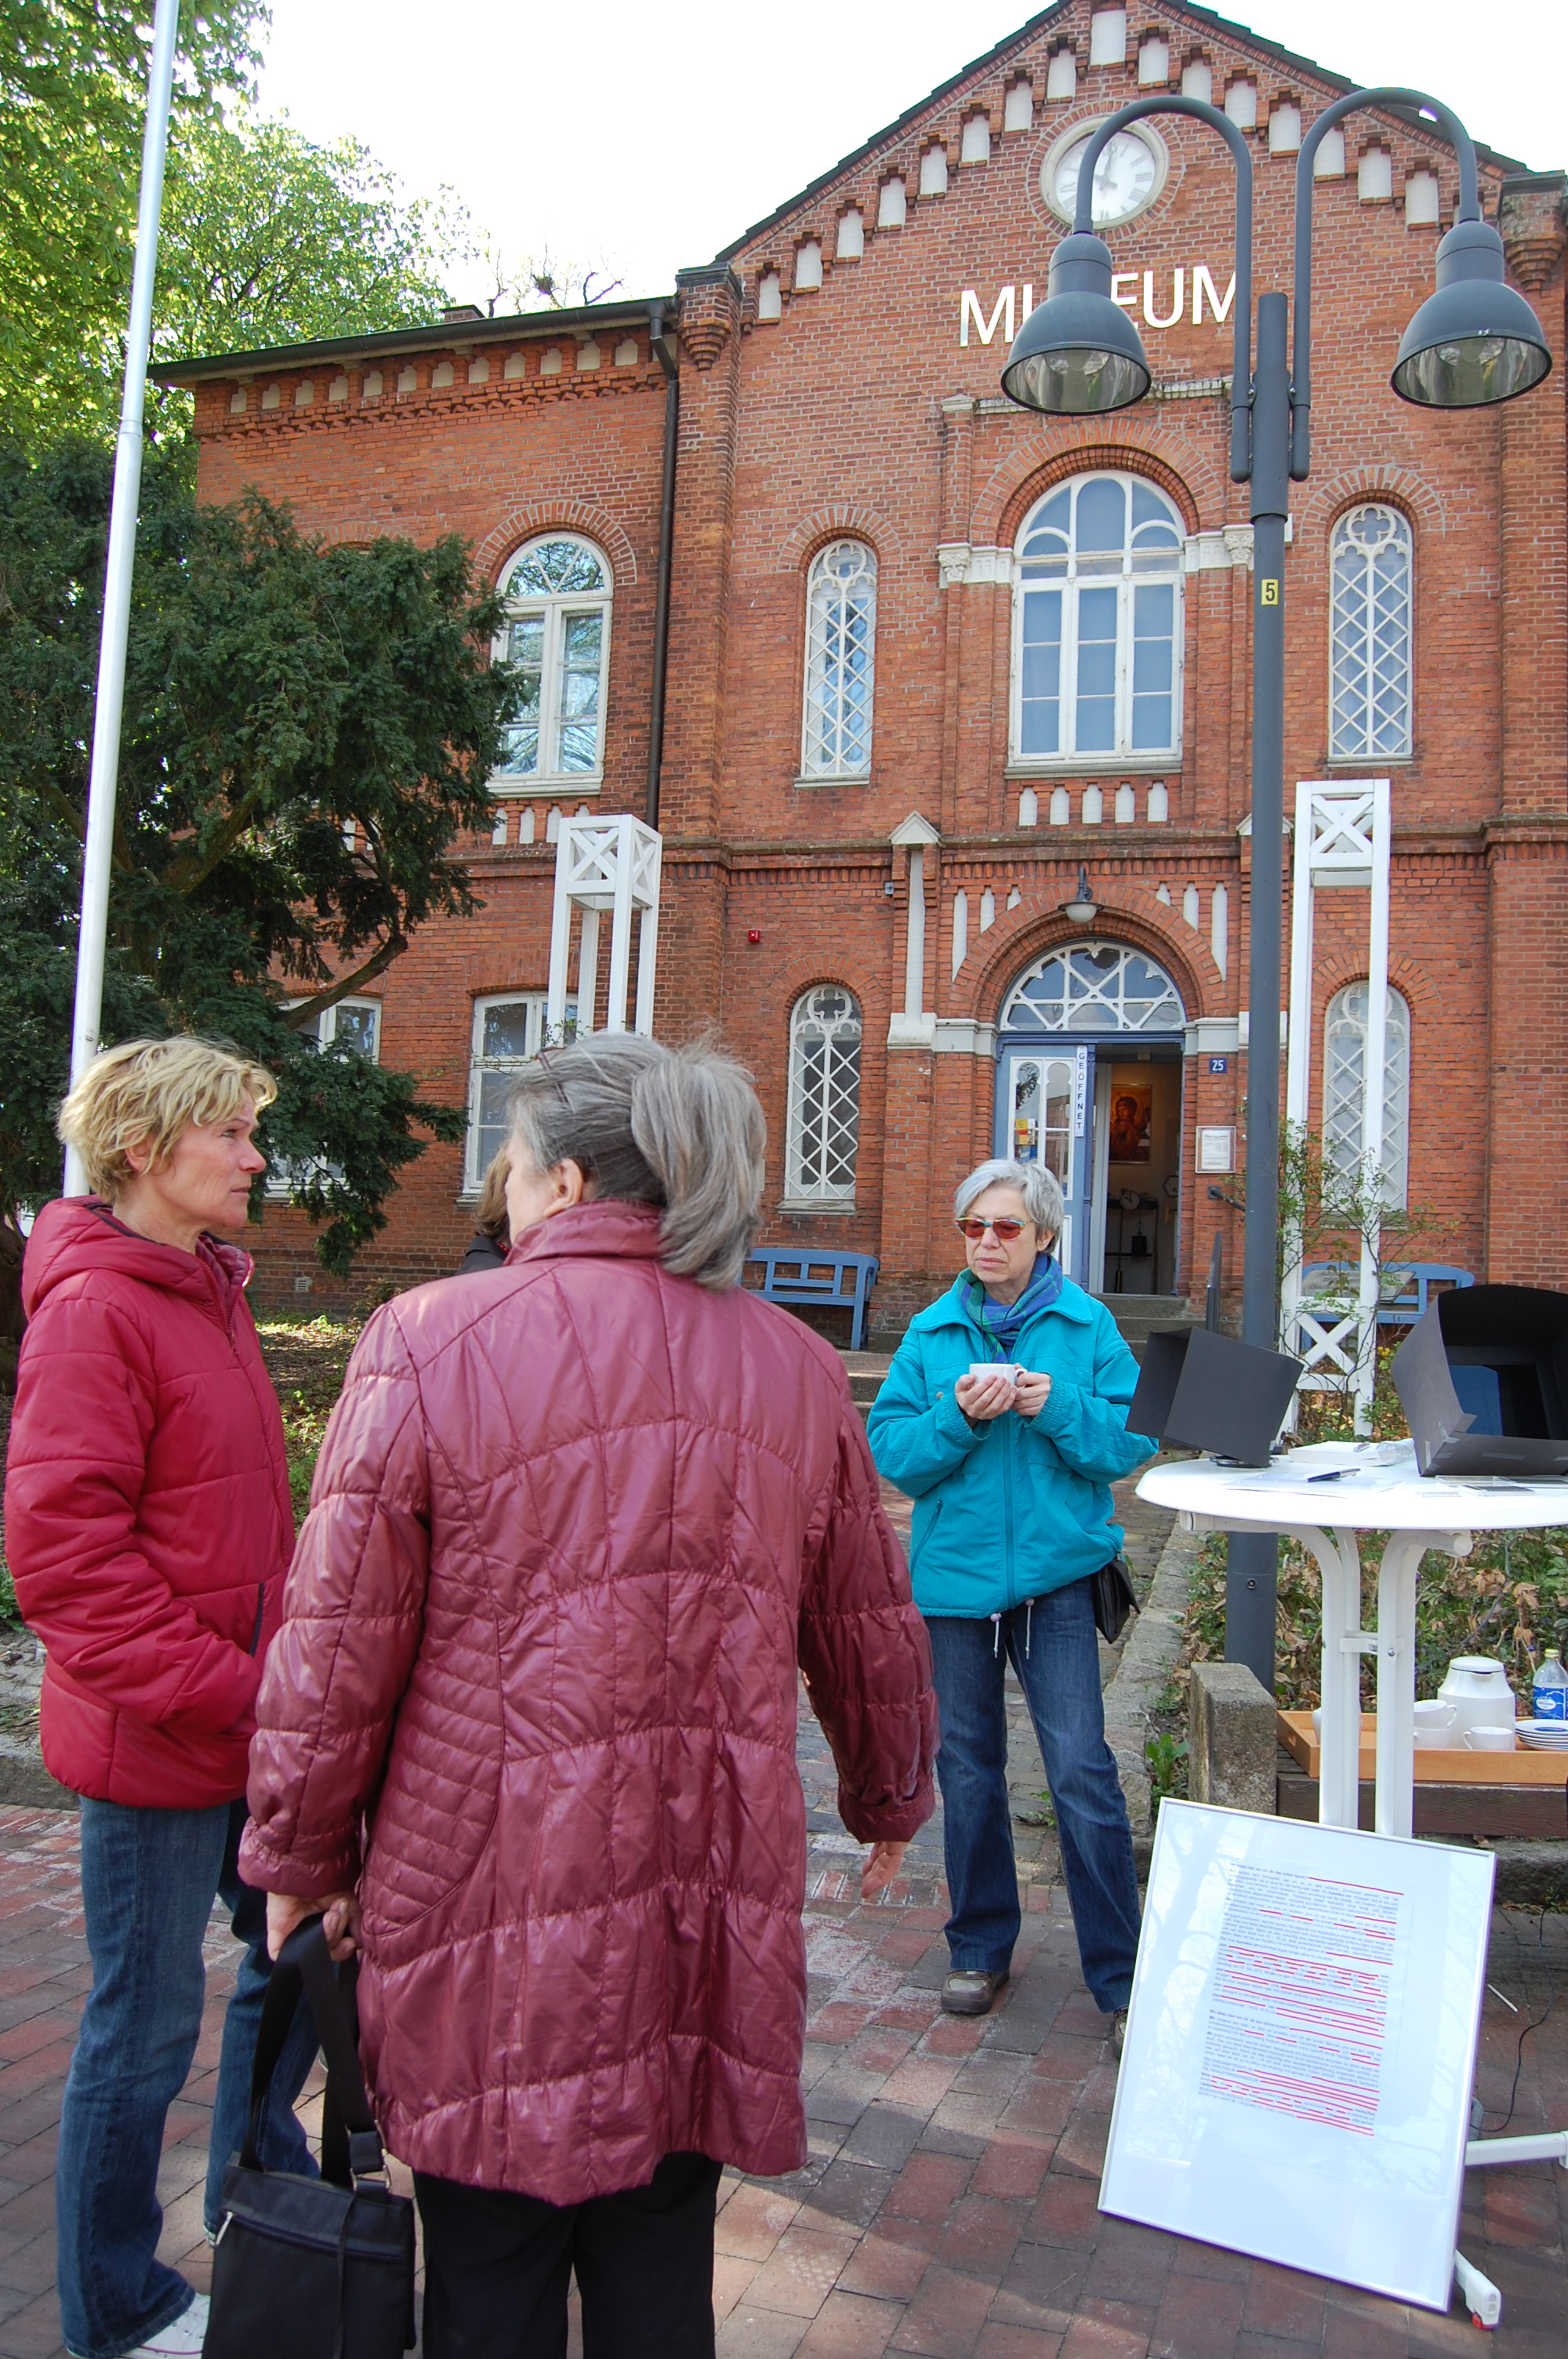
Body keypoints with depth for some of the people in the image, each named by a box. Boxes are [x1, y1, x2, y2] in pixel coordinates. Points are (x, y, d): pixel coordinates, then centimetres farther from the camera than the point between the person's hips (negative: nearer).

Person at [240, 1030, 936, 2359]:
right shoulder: (795, 1367, 2)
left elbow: (335, 1644, -8)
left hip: (490, 1909, -3)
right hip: (706, 1917, 3)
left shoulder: (431, 1342, -10)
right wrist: (892, 1802, 27)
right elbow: (870, 1635, 10)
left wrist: (301, 1856, 7)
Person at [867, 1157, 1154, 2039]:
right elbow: (892, 1452, -2)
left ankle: (1122, 1979, 10)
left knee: (1083, 1773, -5)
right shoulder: (931, 1333, 4)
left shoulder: (1088, 1325, 0)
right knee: (968, 1771, 14)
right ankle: (980, 1950, 32)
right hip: (955, 1571, 2)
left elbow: (1132, 1439, -3)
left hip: (1056, 1576, -2)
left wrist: (1057, 1409, -18)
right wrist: (958, 1416, -18)